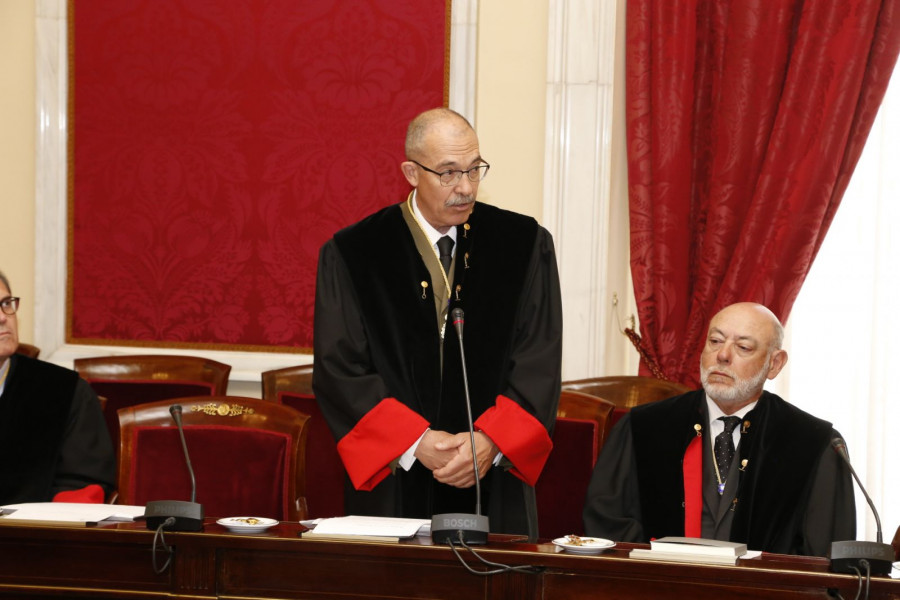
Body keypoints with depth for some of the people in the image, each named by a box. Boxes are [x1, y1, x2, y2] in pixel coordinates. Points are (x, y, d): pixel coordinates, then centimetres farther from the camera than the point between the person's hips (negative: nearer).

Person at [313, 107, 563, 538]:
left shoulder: (525, 244, 4)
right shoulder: (351, 254, 1)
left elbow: (539, 361, -2)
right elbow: (339, 369, -4)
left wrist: (491, 442, -16)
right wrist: (415, 442, -15)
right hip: (393, 487, -1)